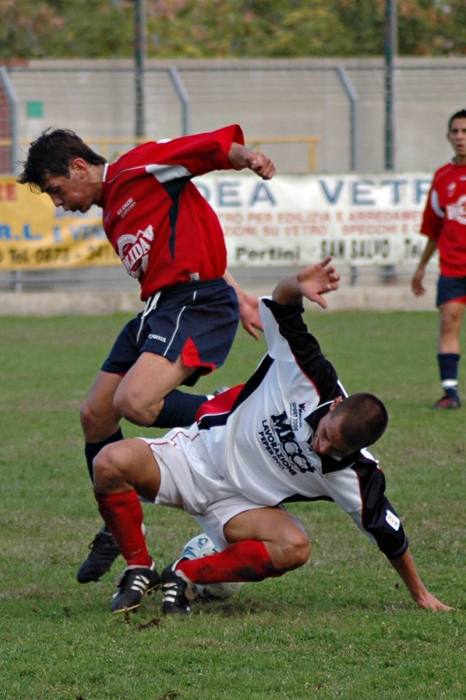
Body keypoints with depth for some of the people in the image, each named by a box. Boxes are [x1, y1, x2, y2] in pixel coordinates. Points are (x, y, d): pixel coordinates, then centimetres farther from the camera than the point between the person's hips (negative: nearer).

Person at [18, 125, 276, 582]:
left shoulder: (137, 169, -3)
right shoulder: (112, 216, 23)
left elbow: (212, 147, -12)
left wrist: (248, 158, -33)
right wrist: (238, 299, 25)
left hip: (197, 304, -10)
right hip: (158, 310, 10)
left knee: (134, 402, -29)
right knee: (95, 416, 9)